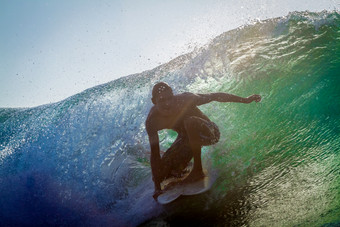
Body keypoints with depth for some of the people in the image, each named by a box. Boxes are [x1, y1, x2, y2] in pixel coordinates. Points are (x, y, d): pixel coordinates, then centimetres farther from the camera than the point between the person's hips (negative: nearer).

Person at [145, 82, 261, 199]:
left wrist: (246, 100, -16)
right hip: (185, 139, 4)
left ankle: (198, 170, -26)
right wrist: (157, 186, -22)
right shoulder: (152, 121, -22)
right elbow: (155, 155, -19)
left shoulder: (184, 100, -30)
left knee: (190, 121, -38)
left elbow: (215, 96, -19)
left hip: (208, 133, -3)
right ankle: (182, 165, 25)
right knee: (161, 173, -9)